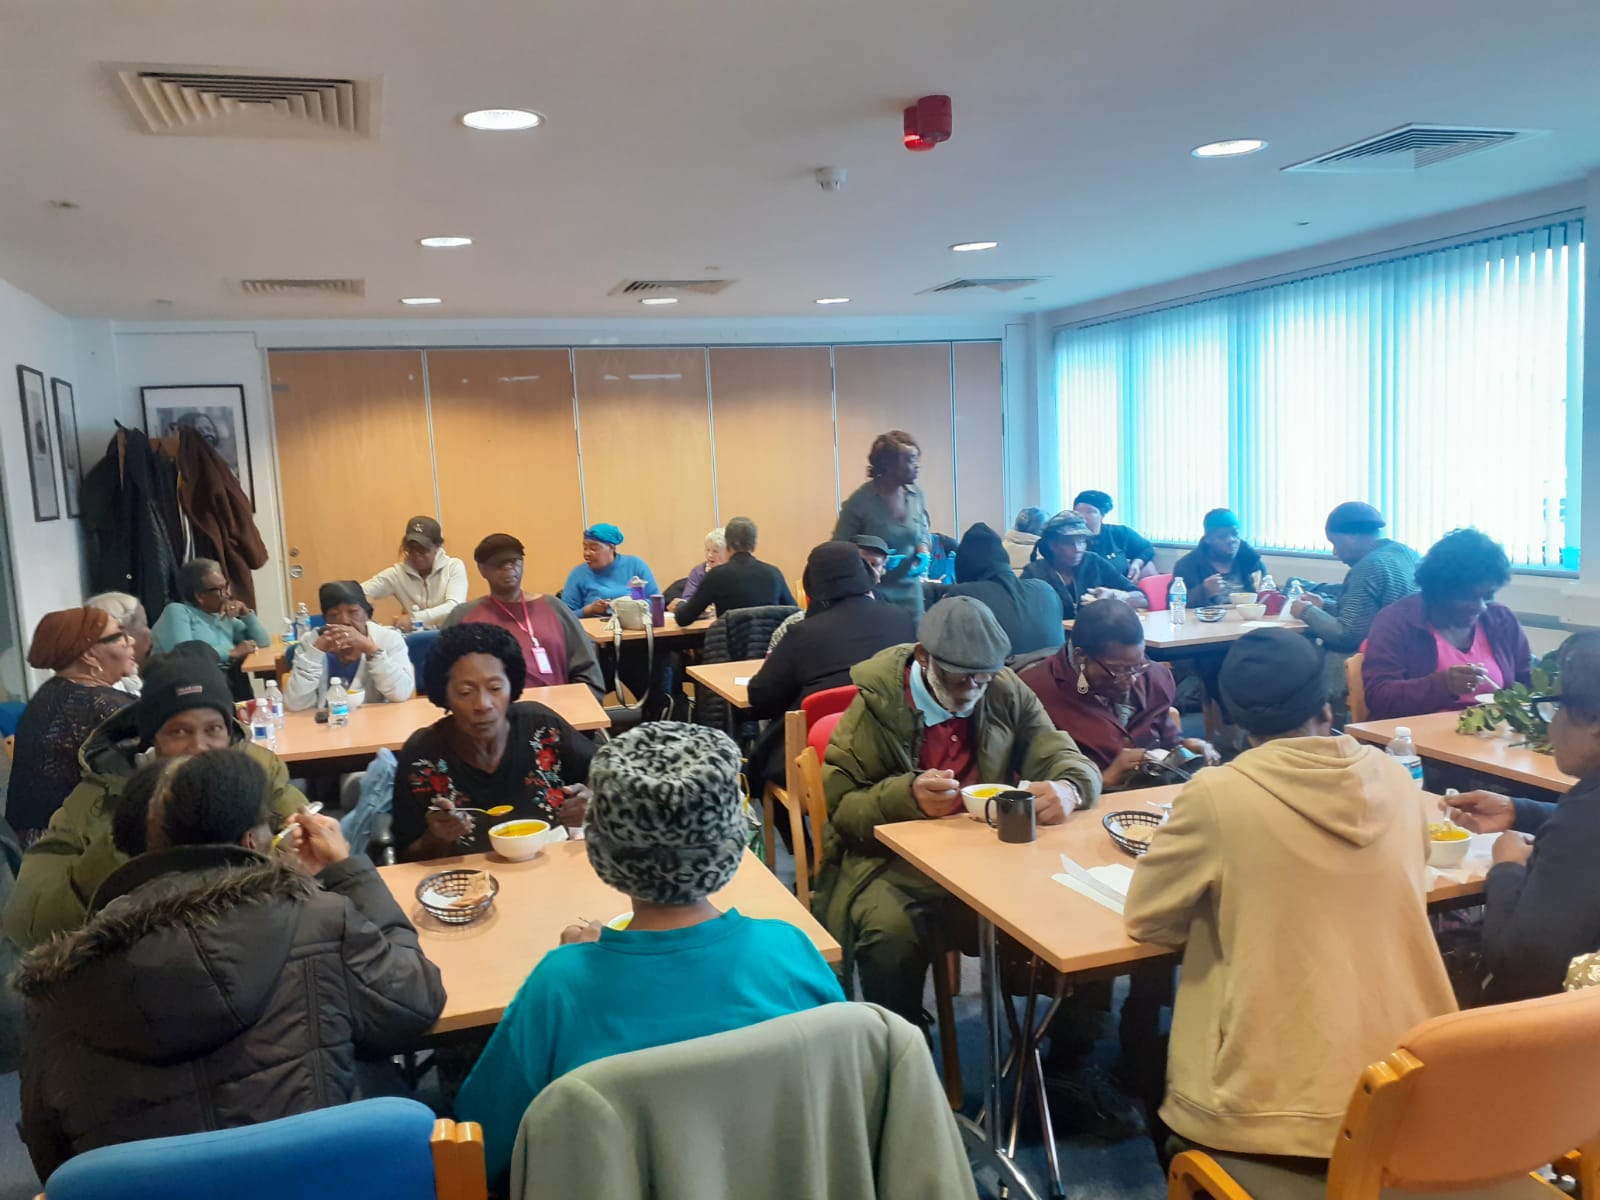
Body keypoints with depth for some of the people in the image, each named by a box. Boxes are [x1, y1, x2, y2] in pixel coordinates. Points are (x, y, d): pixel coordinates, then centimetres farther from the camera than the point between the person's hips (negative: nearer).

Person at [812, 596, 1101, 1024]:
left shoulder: (1007, 694, 4)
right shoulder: (877, 703, -8)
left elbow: (1070, 760, 3)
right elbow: (840, 808, -6)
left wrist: (1066, 790, -23)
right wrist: (907, 797, -26)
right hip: (896, 862, -3)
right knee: (891, 931, -34)